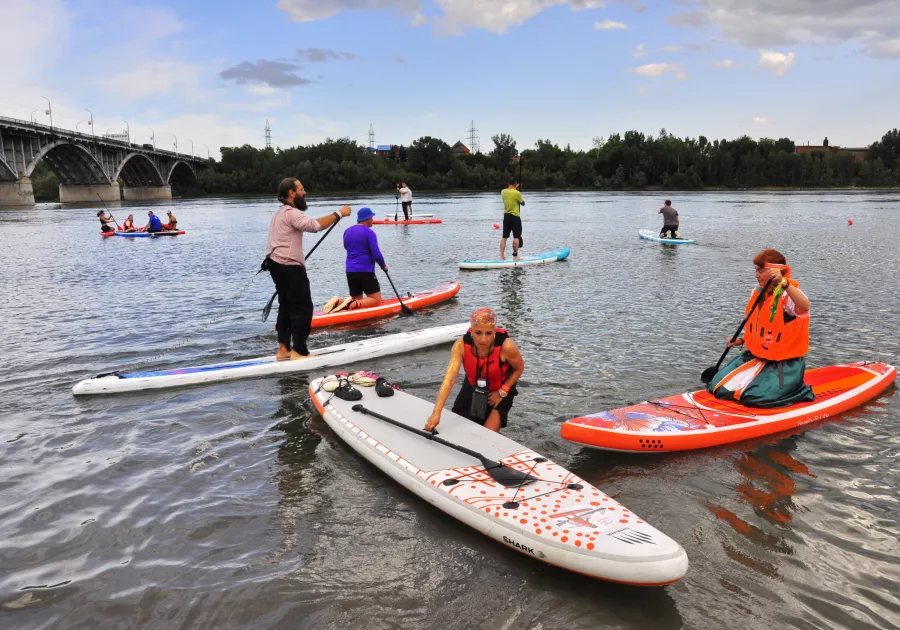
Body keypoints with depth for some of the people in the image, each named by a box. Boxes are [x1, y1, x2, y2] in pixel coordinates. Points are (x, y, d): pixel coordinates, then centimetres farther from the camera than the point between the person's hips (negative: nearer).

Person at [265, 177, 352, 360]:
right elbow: (314, 225, -30)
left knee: (287, 306, 13)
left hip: (278, 265, 11)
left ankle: (283, 349, 15)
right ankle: (298, 351, -6)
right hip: (289, 267, -11)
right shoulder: (291, 213, -14)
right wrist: (339, 214, -24)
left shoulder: (280, 213, 21)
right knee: (303, 308, -7)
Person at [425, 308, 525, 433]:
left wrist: (502, 392, -18)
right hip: (472, 388, 3)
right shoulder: (461, 345, -31)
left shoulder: (506, 346, -35)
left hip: (500, 390, -2)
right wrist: (436, 414, -48)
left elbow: (519, 368, -13)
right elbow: (449, 379, -40)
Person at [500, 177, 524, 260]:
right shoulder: (517, 193, -15)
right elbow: (523, 203, -1)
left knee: (504, 237, 10)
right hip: (515, 216, -6)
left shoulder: (503, 192, 0)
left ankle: (502, 255, 8)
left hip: (506, 216, 6)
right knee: (516, 237, 2)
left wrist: (515, 188, 18)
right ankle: (515, 256, 2)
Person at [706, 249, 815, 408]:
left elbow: (804, 307, -45)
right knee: (720, 386, -3)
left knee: (755, 397, -24)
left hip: (785, 364, -7)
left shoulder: (787, 294, -19)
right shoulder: (757, 292, 5)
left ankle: (802, 392, 6)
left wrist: (783, 282, -54)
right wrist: (742, 340, 8)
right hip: (755, 357, 7)